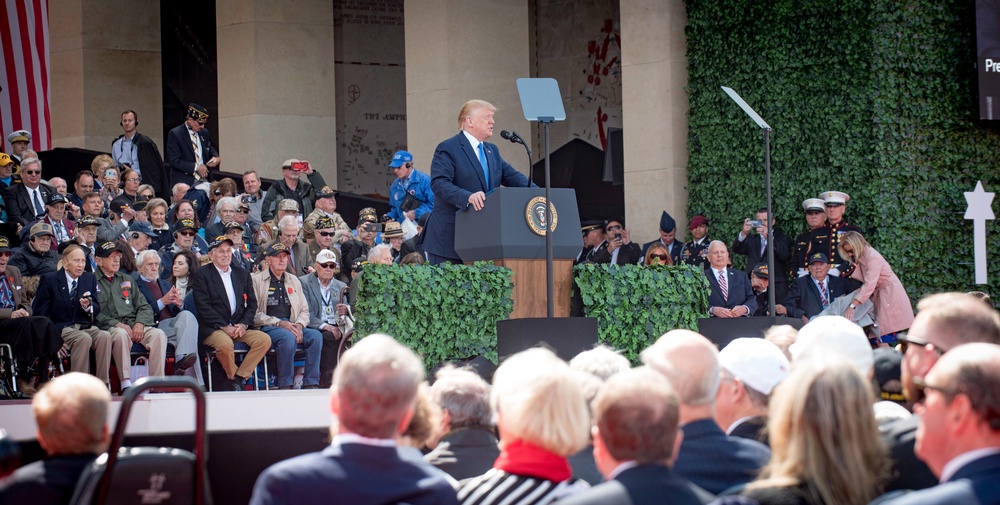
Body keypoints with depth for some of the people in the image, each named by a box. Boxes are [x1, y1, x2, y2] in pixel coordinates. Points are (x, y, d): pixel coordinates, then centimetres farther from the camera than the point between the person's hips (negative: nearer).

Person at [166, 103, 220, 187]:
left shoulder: (204, 132, 13)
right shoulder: (175, 134, -7)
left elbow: (210, 149, 28)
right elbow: (174, 161, -12)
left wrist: (215, 157, 3)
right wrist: (195, 167, -17)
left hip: (204, 180, 5)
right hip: (185, 182, -5)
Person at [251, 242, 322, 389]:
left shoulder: (293, 280, 23)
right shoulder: (256, 280, 4)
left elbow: (304, 310, 20)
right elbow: (254, 314, -5)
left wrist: (299, 325, -4)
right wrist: (279, 323, -15)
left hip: (291, 325, 5)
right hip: (267, 328, -5)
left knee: (315, 335, -24)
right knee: (288, 337, -36)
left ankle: (311, 385, -24)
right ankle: (285, 386, -29)